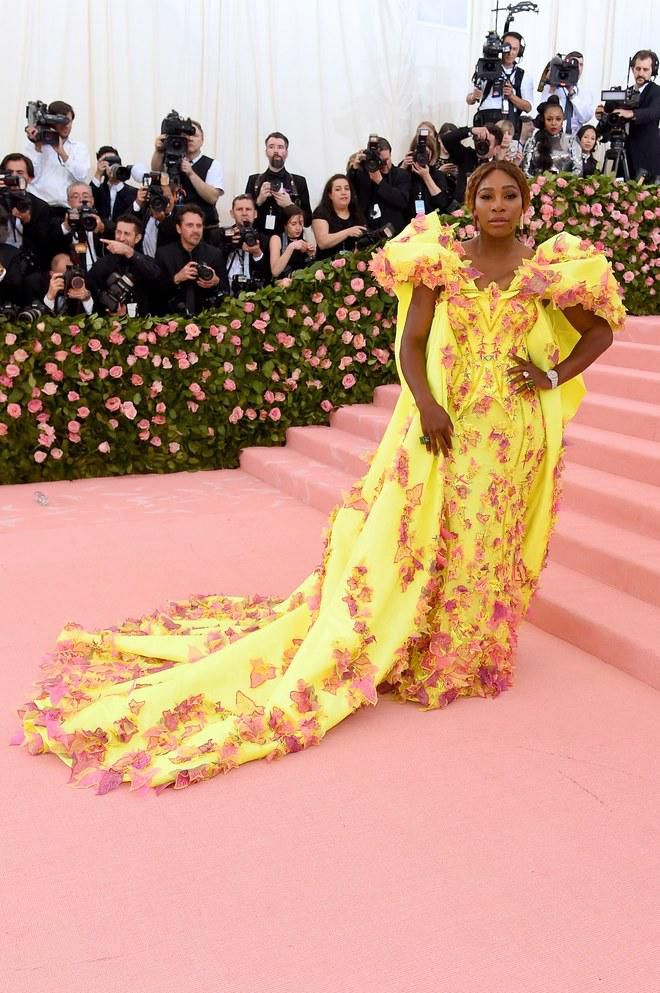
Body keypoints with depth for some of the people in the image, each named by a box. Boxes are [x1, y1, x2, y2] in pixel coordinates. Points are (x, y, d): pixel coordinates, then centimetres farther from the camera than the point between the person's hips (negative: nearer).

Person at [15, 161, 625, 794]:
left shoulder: (548, 268, 3)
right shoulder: (442, 259, 1)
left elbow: (600, 329, 12)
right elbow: (411, 340, -4)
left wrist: (555, 377, -1)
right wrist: (425, 402, -18)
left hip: (513, 429, 1)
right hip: (445, 420, 0)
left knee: (488, 541, 8)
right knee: (411, 534, 0)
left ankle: (466, 653, 27)